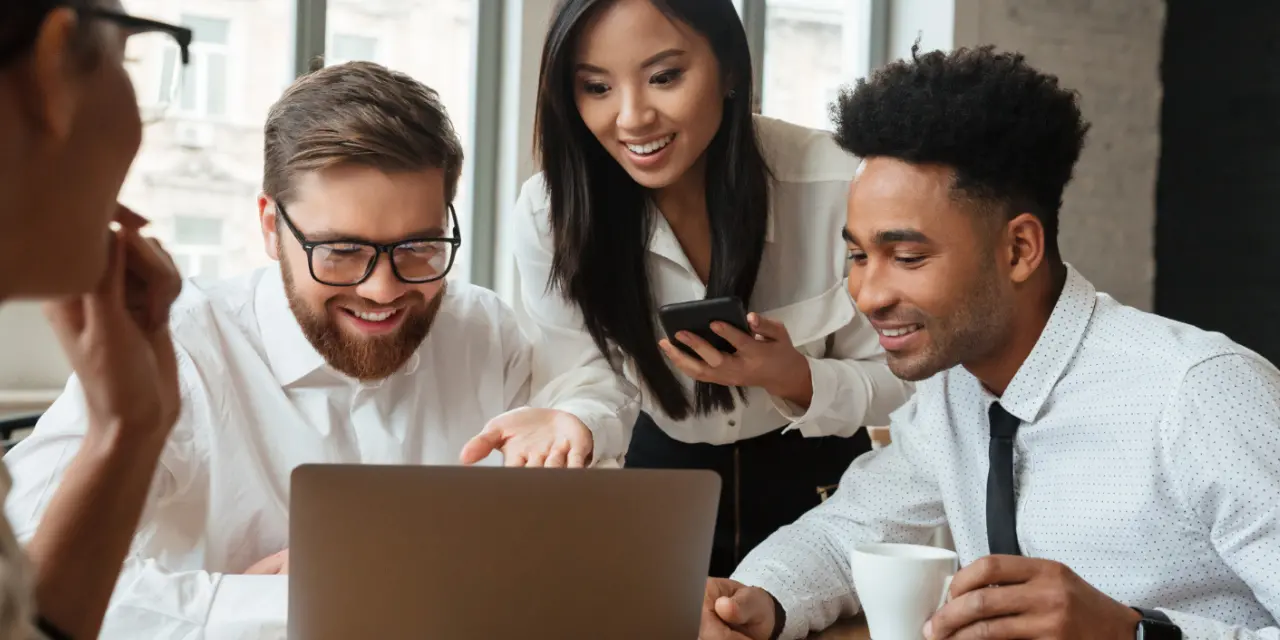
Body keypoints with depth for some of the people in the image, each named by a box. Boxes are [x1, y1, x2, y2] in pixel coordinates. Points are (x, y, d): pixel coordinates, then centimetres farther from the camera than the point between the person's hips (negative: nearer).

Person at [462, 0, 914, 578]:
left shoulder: (837, 187, -23)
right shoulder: (548, 211, -18)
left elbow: (898, 379, -14)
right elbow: (595, 387, -16)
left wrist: (795, 380, -33)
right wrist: (566, 428, -39)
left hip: (812, 476, -1)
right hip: (665, 470, 1)